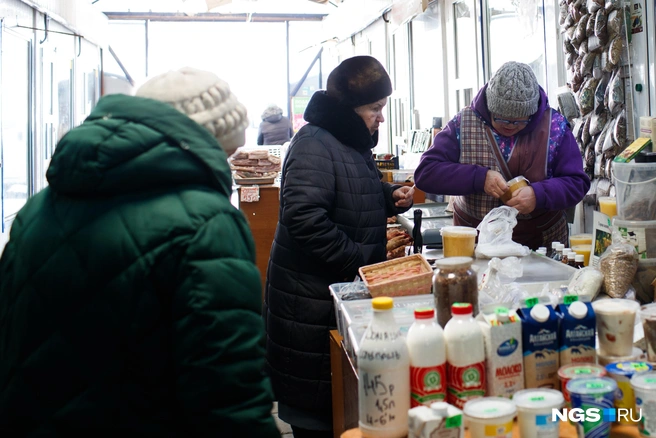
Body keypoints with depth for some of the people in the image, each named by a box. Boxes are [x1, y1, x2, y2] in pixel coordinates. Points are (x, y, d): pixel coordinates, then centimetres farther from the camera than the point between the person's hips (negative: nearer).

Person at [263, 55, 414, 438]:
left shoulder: (354, 141, 14)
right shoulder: (315, 145, -18)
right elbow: (305, 219, -28)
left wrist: (392, 196, 7)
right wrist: (363, 258, -22)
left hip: (347, 289, 10)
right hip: (312, 296, -9)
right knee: (315, 407, 3)